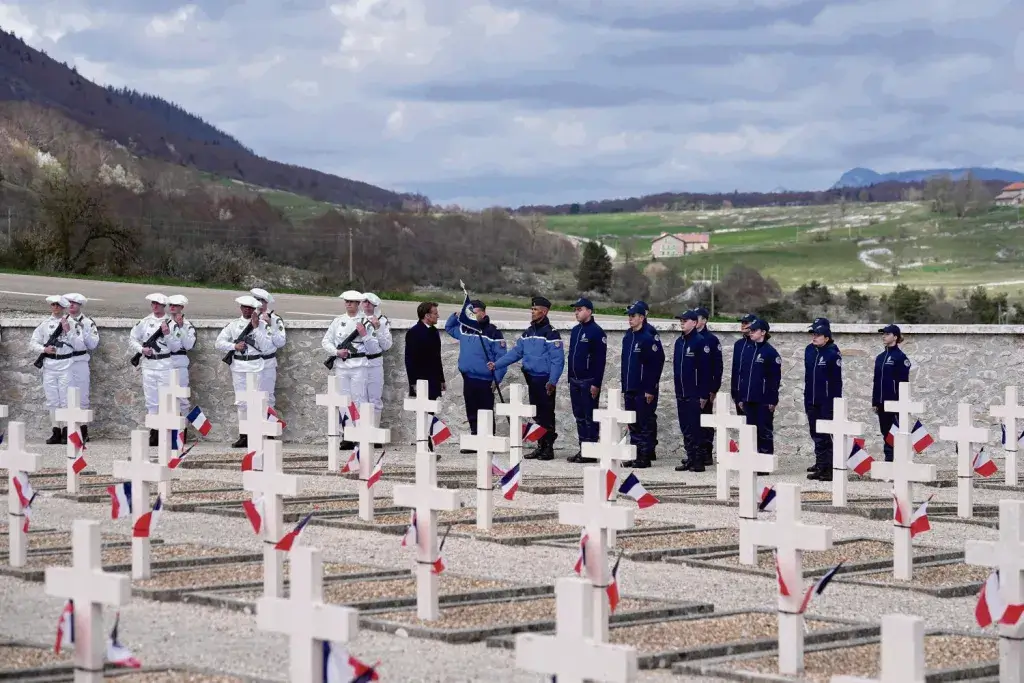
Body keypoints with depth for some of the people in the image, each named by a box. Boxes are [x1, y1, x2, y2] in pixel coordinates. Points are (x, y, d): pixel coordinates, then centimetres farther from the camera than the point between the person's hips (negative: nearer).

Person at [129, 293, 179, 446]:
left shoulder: (171, 323, 1)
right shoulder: (144, 322, 9)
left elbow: (176, 347, -2)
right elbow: (132, 339, 13)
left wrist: (167, 334, -16)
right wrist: (142, 349, -3)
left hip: (165, 366, -3)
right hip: (149, 366, 3)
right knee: (151, 401, 6)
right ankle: (153, 432, 10)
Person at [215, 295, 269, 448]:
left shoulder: (261, 324, 4)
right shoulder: (233, 324, 9)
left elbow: (266, 346, -6)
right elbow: (218, 343, 7)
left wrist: (256, 327, -10)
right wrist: (234, 346, -7)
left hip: (254, 365, -3)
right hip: (238, 365, 3)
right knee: (241, 402, 5)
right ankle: (243, 436, 9)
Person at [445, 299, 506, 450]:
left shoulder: (493, 332, -9)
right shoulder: (464, 329, 8)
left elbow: (501, 357, -9)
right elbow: (448, 327, 27)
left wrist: (497, 378, -14)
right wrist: (455, 316, 6)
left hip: (485, 381, -6)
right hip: (468, 379, 6)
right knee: (472, 413, 13)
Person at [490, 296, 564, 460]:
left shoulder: (551, 333, -11)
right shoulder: (528, 333, 13)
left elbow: (558, 360, -15)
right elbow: (516, 352, 14)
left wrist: (552, 381, -21)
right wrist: (497, 364, 5)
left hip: (545, 380, -8)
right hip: (531, 378, 8)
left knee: (546, 414, -4)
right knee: (536, 414, 11)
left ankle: (549, 448, 1)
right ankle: (541, 446, 18)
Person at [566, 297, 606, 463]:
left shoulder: (596, 332, -10)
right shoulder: (575, 330, 14)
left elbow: (600, 359, -14)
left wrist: (596, 384, -18)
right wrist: (570, 379, 16)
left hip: (589, 382, -8)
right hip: (575, 381, 8)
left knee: (590, 417, -4)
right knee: (579, 416, 10)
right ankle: (582, 450, 16)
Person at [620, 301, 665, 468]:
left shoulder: (650, 337, -12)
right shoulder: (628, 336, 13)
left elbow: (657, 363, -15)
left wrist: (650, 389, -17)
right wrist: (624, 387, 16)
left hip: (645, 390, -8)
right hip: (630, 390, 8)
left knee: (645, 424, -3)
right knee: (633, 425, 12)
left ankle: (645, 457, 1)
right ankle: (634, 456, 17)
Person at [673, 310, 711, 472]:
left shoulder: (700, 341, -10)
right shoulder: (679, 342, 14)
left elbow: (705, 369, -13)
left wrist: (704, 394, -16)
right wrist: (677, 389, 16)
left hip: (694, 395, -8)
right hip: (681, 394, 8)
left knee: (694, 428, -6)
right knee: (685, 428, 9)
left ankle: (698, 461, -1)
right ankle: (690, 458, 15)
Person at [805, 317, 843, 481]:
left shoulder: (833, 353, -11)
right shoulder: (809, 350, 9)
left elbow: (837, 381, -11)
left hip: (827, 402, -7)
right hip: (812, 401, 7)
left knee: (824, 436, -8)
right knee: (816, 434, 13)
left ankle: (827, 469, -6)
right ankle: (821, 464, 23)